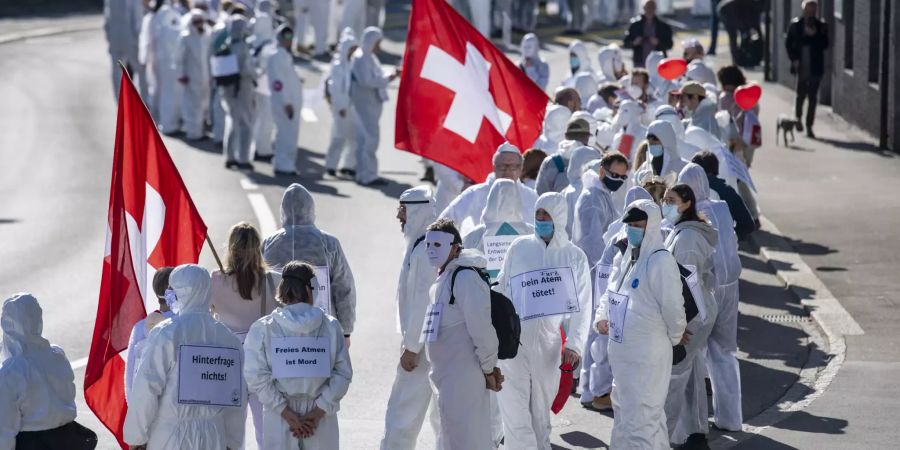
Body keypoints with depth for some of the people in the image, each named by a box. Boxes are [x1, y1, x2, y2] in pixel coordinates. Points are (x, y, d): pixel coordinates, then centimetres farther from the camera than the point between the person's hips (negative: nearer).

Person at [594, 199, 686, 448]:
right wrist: (601, 318, 6)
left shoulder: (660, 261, -16)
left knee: (640, 418, -8)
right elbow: (609, 295, 23)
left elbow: (672, 306, -15)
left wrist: (674, 337, -1)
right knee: (623, 411, 20)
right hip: (621, 351, 9)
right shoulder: (623, 258, 10)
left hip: (647, 355, -9)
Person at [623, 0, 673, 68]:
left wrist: (658, 43, -15)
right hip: (640, 63, 0)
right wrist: (634, 43, -14)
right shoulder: (635, 25, 6)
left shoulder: (663, 26, 5)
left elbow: (669, 45, 4)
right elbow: (626, 44, 8)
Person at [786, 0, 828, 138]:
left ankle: (809, 127, 3)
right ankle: (798, 116, 28)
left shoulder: (821, 26, 4)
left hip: (815, 67, 0)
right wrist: (794, 59, -5)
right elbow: (788, 44, 6)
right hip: (801, 65, 0)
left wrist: (812, 36, -13)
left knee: (813, 98, -1)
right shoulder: (795, 24, 3)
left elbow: (824, 44, 0)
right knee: (801, 94, 1)